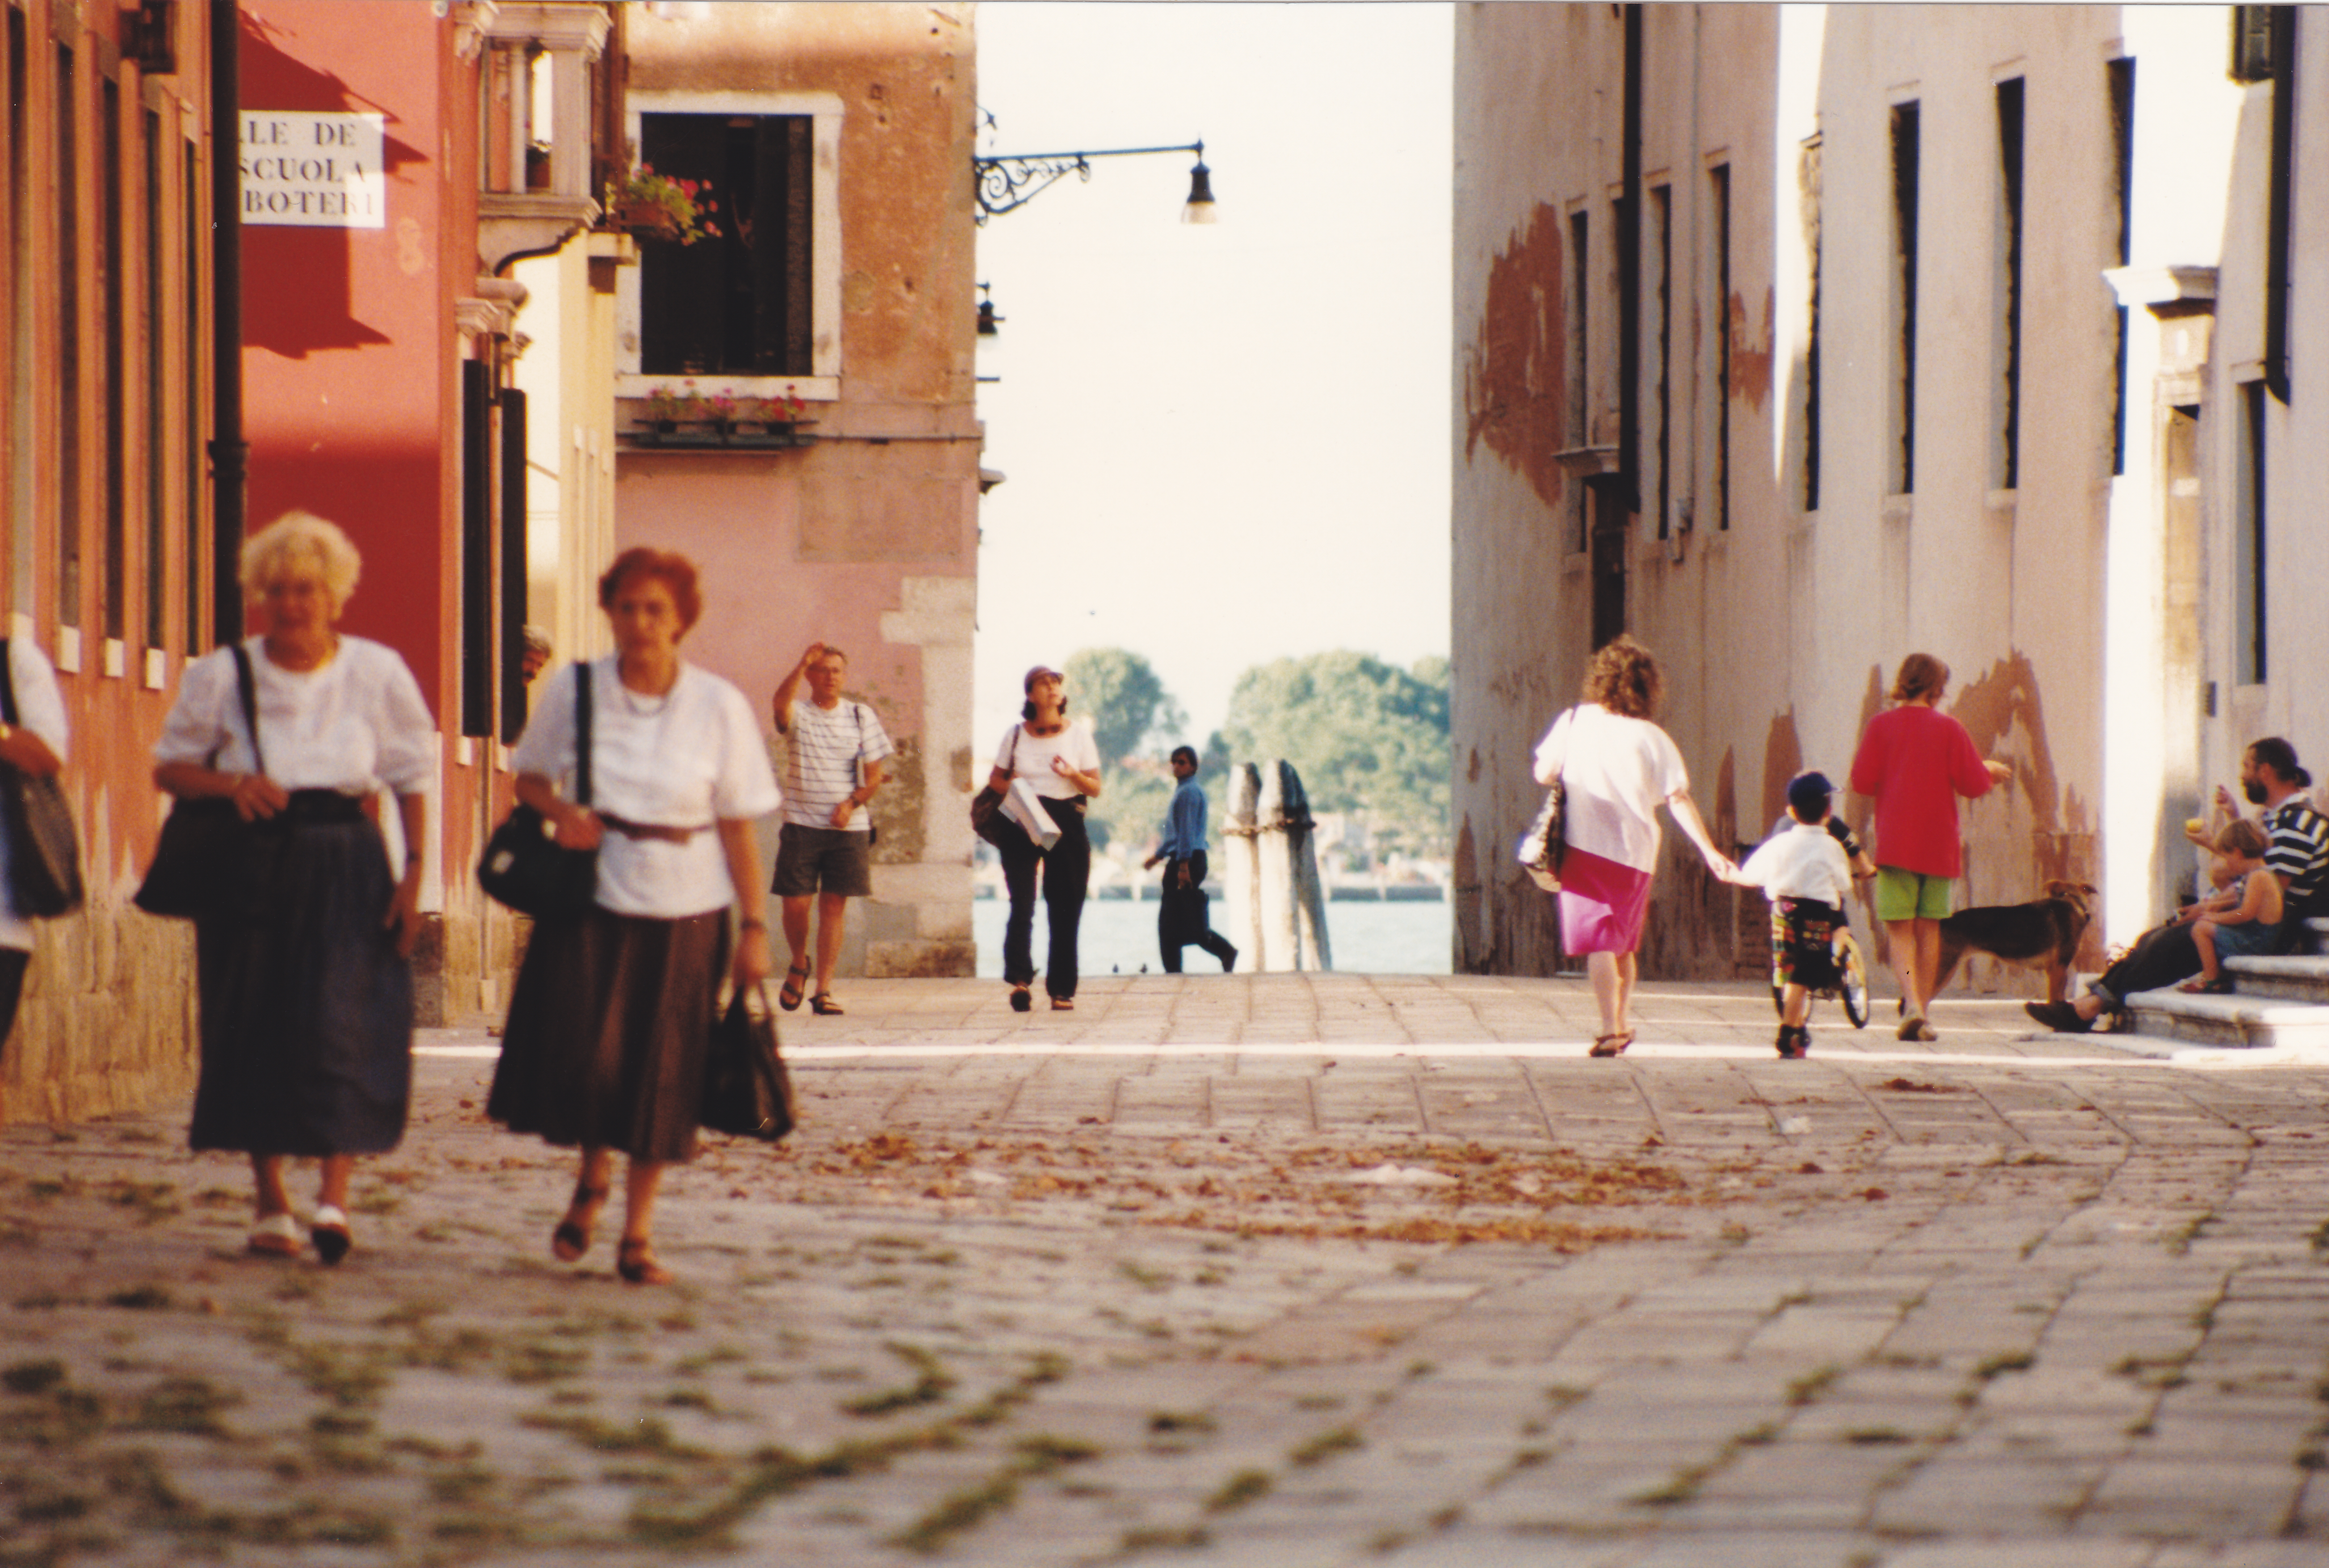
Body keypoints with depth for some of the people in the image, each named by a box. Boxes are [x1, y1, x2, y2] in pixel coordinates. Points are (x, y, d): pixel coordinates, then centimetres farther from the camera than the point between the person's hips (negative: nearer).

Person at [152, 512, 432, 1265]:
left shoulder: (376, 672, 2)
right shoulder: (223, 676, 1)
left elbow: (414, 776, 6)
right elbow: (169, 766, 6)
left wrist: (414, 873, -1)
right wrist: (230, 783, -15)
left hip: (347, 869, -1)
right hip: (250, 865, 1)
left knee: (343, 1022, -13)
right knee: (255, 1027, 2)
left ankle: (334, 1194, -14)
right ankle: (271, 1203, 12)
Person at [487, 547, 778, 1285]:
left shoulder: (719, 706, -1)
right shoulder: (574, 690, 1)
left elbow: (738, 824, 1)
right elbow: (529, 776, 12)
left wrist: (754, 927, -2)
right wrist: (559, 811, -11)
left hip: (684, 910, 0)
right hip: (590, 899, 0)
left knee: (660, 1077, 2)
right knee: (580, 1055, -9)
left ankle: (638, 1235, 16)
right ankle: (592, 1177, 24)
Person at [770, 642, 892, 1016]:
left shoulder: (861, 717, 9)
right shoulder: (798, 715, 3)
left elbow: (874, 775, 8)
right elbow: (781, 701, -23)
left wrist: (851, 803, -9)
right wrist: (803, 664, -35)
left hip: (848, 827, 1)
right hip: (801, 825, -1)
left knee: (834, 907, -1)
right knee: (795, 903, -4)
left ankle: (824, 990, 2)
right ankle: (799, 964, 25)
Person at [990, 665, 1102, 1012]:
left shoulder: (1078, 734, 8)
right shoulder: (1015, 735, 9)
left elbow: (1095, 789, 7)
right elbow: (996, 780, 17)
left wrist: (1073, 775, -13)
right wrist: (1009, 787, -6)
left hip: (1066, 825, 0)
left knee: (1064, 911, 0)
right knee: (1022, 904, -16)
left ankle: (1062, 990, 6)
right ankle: (1019, 978, -20)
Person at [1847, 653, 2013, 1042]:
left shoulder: (1881, 726, -2)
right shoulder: (1949, 729, -2)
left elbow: (1862, 782, -5)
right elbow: (1973, 784, -3)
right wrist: (1989, 771, 20)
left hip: (1895, 844, -1)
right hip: (1938, 845, 1)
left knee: (1900, 929, -2)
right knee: (1929, 929, 11)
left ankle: (1913, 1004, -23)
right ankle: (1923, 1015, 12)